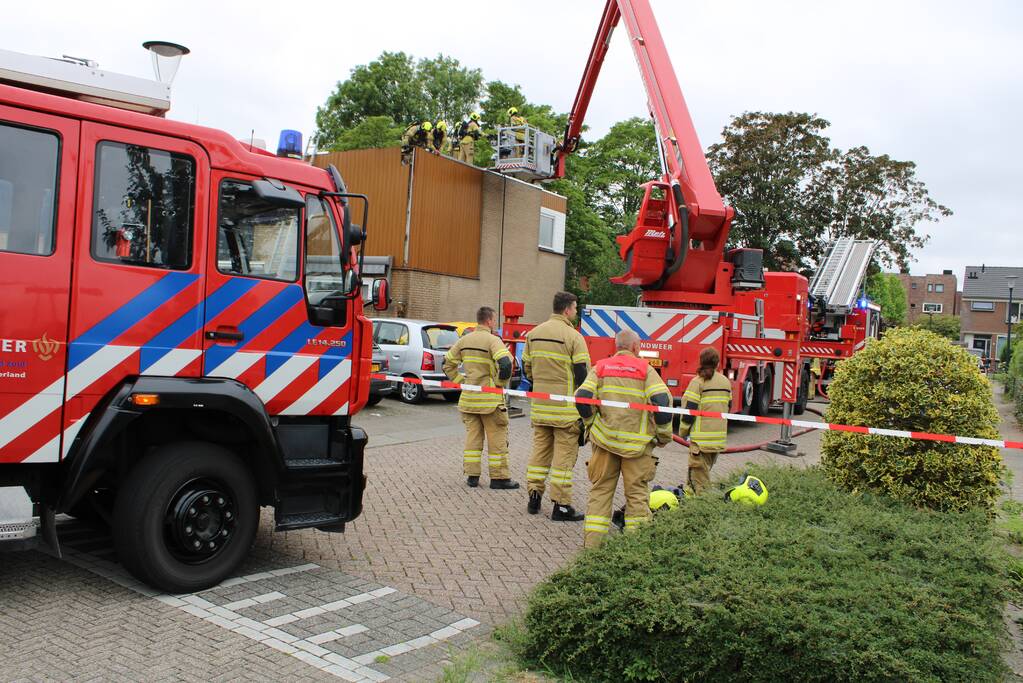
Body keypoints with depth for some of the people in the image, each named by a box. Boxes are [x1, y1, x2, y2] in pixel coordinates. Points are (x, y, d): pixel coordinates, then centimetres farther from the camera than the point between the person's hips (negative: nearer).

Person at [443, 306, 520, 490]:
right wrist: (501, 383, -12)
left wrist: (460, 381, 11)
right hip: (490, 399, -6)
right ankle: (499, 477, 9)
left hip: (468, 398, 6)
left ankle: (472, 475, 15)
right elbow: (505, 363, -27)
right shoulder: (492, 340, -13)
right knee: (497, 439, 4)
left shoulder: (464, 340, 7)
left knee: (472, 436, 14)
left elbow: (448, 364, 12)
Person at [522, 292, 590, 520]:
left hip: (539, 406, 6)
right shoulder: (573, 336, -12)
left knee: (540, 449, 16)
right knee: (564, 454, 1)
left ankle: (534, 497, 20)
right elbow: (583, 373, -13)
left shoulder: (534, 333, 8)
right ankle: (561, 505, 5)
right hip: (566, 407, -6)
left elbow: (526, 368, 13)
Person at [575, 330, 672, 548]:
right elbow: (662, 401, -12)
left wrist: (592, 423, 11)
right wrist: (663, 435, 1)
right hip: (637, 443, -2)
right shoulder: (645, 369, -1)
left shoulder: (600, 368, 6)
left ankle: (592, 542, 9)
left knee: (600, 490, 10)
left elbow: (582, 398, -5)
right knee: (637, 493, 7)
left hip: (604, 440, 2)